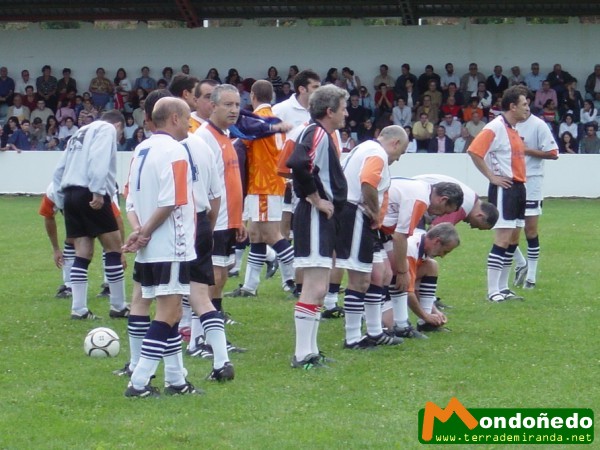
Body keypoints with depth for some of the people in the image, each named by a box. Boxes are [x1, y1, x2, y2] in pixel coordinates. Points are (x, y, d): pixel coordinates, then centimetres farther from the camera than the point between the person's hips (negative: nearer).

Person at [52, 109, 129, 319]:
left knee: (83, 252, 8)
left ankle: (79, 309, 1)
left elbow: (59, 171, 23)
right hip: (90, 195, -8)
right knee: (113, 246, 1)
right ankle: (118, 307, 4)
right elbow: (98, 159, -15)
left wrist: (62, 201, 24)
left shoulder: (80, 133, 27)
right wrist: (98, 191, -22)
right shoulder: (107, 129, 4)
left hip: (70, 194, 8)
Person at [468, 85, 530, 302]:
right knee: (503, 239, -11)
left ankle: (503, 288, 17)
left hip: (518, 187, 9)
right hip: (504, 188, -9)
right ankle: (493, 291, -9)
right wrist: (492, 177, -16)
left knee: (513, 240, 11)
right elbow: (474, 151, -20)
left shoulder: (514, 129, 15)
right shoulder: (496, 127, -13)